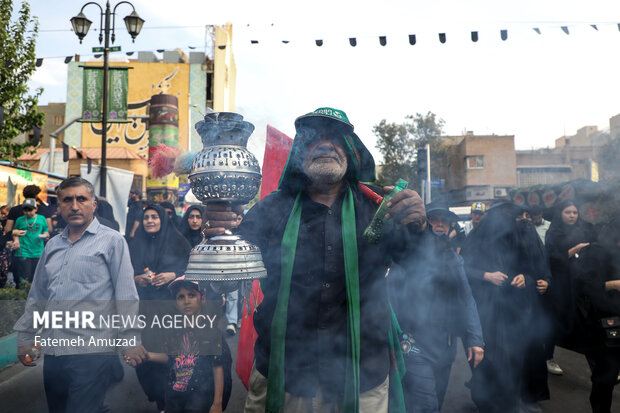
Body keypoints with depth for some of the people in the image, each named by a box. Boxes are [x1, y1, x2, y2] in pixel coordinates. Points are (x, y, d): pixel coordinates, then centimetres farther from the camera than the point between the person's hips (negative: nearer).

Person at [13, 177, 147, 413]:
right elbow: (36, 296, 20)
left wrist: (130, 340, -13)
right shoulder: (53, 246, 14)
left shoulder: (111, 241, -4)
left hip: (93, 352, -6)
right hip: (53, 352, 6)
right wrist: (24, 336, 17)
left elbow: (125, 295, -9)